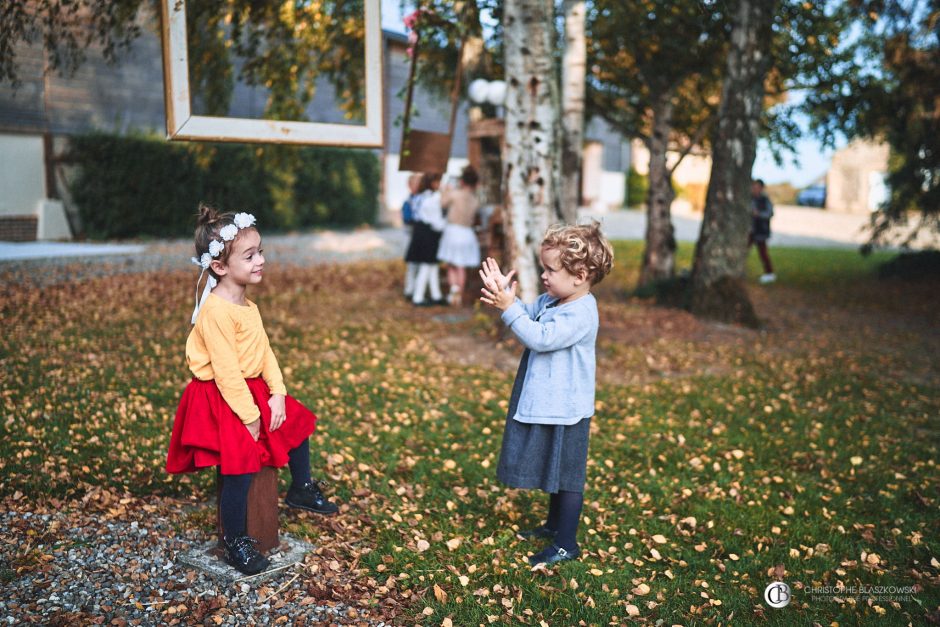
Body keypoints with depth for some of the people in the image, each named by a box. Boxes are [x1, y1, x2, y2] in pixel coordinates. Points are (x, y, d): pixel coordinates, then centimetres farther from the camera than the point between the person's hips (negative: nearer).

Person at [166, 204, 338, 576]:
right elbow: (226, 371, -26)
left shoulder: (247, 305, 6)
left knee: (296, 422, 17)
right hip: (220, 400, -10)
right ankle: (235, 543, 10)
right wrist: (249, 416, -21)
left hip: (252, 390, 10)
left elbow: (264, 352, 5)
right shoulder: (216, 312, -25)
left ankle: (301, 490, 37)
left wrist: (277, 393, -4)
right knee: (240, 468, -10)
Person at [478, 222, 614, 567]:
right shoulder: (551, 300, 4)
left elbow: (539, 338, -30)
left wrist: (509, 308, -29)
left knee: (566, 475, 4)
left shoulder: (580, 314, -25)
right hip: (546, 404, 10)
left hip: (565, 410, -10)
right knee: (553, 471, 24)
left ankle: (566, 544, 18)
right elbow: (528, 315, 11)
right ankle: (554, 524, 43)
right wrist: (504, 292, -4)